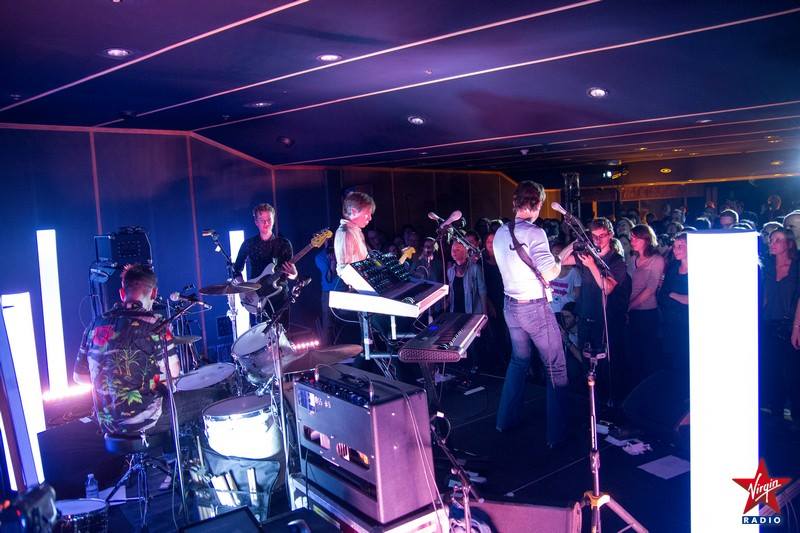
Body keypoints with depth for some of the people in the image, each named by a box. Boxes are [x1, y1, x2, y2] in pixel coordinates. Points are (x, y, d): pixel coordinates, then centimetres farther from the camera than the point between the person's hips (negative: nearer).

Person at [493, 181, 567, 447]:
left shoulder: (500, 233, 6)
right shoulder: (534, 233, -18)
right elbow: (549, 272, -22)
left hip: (511, 305, 8)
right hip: (535, 307, -7)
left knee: (519, 360, 23)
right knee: (555, 367, 4)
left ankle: (506, 418, 31)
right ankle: (557, 433, 9)